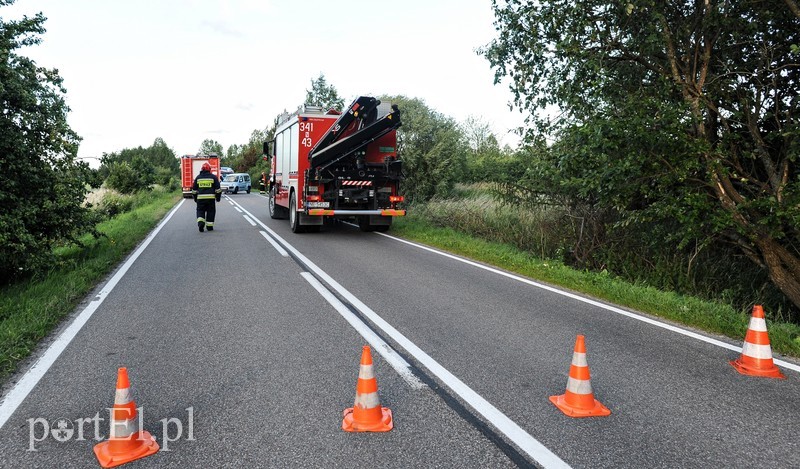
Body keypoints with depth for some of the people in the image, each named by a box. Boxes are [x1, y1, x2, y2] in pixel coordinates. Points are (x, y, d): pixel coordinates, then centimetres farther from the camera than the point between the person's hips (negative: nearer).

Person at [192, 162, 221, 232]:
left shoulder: (198, 177, 9)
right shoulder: (213, 177, 3)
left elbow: (194, 189, 14)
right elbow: (218, 189, 2)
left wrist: (195, 198, 23)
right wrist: (218, 197, 11)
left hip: (200, 198, 1)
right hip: (211, 198, -1)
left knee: (200, 211, 10)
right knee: (210, 212, 7)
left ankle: (200, 222, -13)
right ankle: (209, 226, 8)